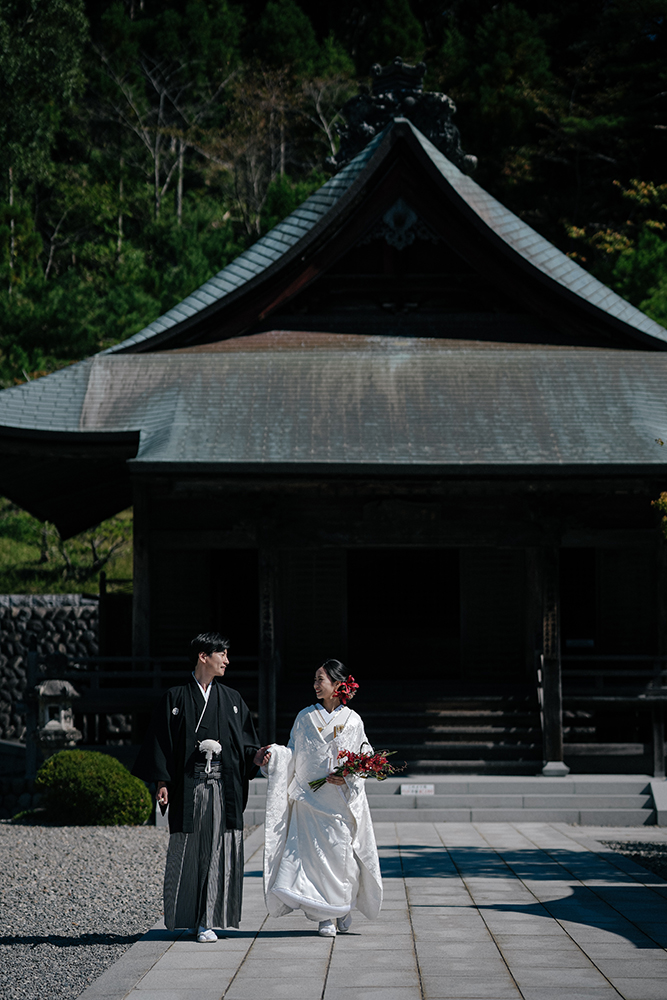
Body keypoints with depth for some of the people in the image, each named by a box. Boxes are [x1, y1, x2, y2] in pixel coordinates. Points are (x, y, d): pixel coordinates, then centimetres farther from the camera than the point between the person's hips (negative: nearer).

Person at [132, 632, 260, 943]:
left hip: (223, 786, 2)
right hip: (188, 785, -2)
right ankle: (188, 916, 7)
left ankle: (207, 920, 0)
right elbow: (162, 742, 2)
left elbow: (246, 743, 13)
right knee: (187, 851, -2)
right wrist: (162, 783, -6)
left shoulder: (232, 699, 13)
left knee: (218, 850, -3)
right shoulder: (176, 698, 5)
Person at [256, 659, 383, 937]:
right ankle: (325, 916, 1)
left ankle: (344, 907, 22)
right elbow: (293, 755, 10)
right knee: (311, 854, -7)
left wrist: (348, 778, -13)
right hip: (309, 799, 1)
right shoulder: (305, 718, 8)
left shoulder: (352, 721, 3)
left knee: (340, 853, -3)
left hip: (340, 801, -1)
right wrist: (273, 755, -9)